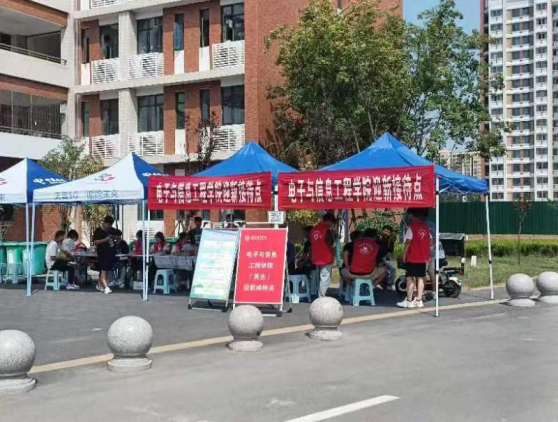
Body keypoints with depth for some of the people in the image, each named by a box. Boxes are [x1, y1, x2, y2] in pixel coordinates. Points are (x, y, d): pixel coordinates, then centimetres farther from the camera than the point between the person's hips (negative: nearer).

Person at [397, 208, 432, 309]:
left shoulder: (412, 226, -11)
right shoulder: (425, 226, 8)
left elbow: (408, 242, -15)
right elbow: (430, 240, 9)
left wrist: (404, 255, -7)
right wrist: (427, 255, 16)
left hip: (412, 257, -6)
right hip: (423, 257, 6)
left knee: (410, 278, -2)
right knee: (421, 278, 9)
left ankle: (409, 301, -4)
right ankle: (419, 300, 10)